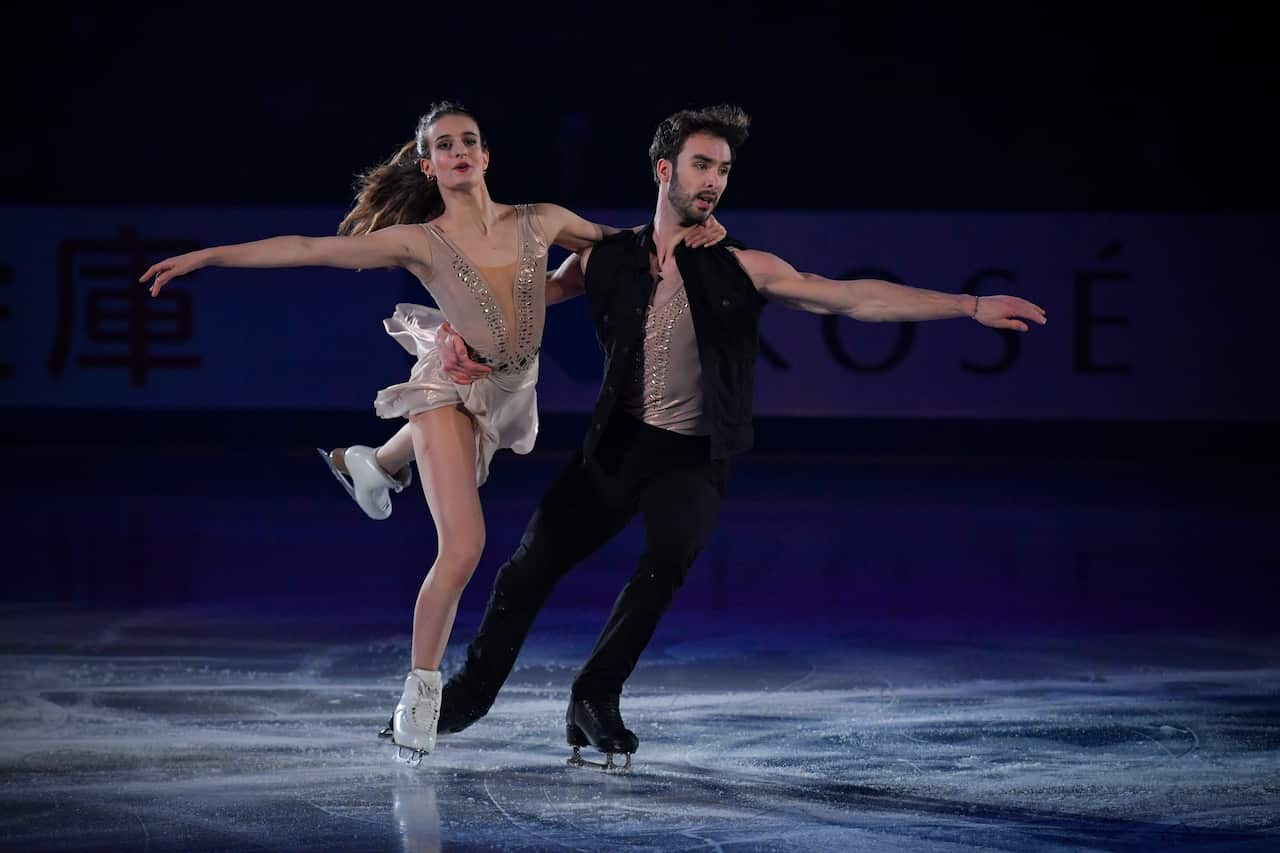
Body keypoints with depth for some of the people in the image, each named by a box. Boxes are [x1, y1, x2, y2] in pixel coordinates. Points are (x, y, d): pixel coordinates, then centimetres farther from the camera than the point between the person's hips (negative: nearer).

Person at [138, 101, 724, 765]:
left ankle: (378, 463, 63)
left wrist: (685, 233, -4)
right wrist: (204, 257, -20)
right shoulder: (420, 242, -11)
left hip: (512, 392, 5)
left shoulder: (540, 223, -2)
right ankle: (420, 692, -7)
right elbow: (305, 249, -15)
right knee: (463, 547, -18)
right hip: (452, 384, -5)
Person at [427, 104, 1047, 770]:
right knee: (533, 561, -1)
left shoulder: (741, 270, -3)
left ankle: (594, 701, -11)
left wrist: (971, 306, -13)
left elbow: (855, 298, -7)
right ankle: (471, 691, 21)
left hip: (693, 457, -1)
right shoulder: (608, 259, 1)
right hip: (620, 441, 2)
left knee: (669, 557, -27)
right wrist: (466, 342, -10)